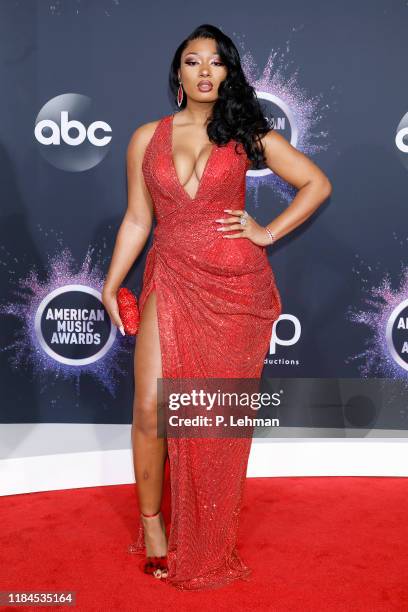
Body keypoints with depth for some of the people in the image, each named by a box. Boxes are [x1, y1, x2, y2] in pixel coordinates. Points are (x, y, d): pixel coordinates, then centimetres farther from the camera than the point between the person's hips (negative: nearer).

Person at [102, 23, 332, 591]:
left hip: (237, 286, -1)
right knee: (151, 409, -7)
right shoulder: (147, 138, 10)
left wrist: (268, 233, -1)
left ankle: (210, 538, 25)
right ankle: (151, 520, 18)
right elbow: (137, 219, 11)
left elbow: (317, 183, 8)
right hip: (172, 283, 1)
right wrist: (111, 285, 4)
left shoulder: (248, 134, 6)